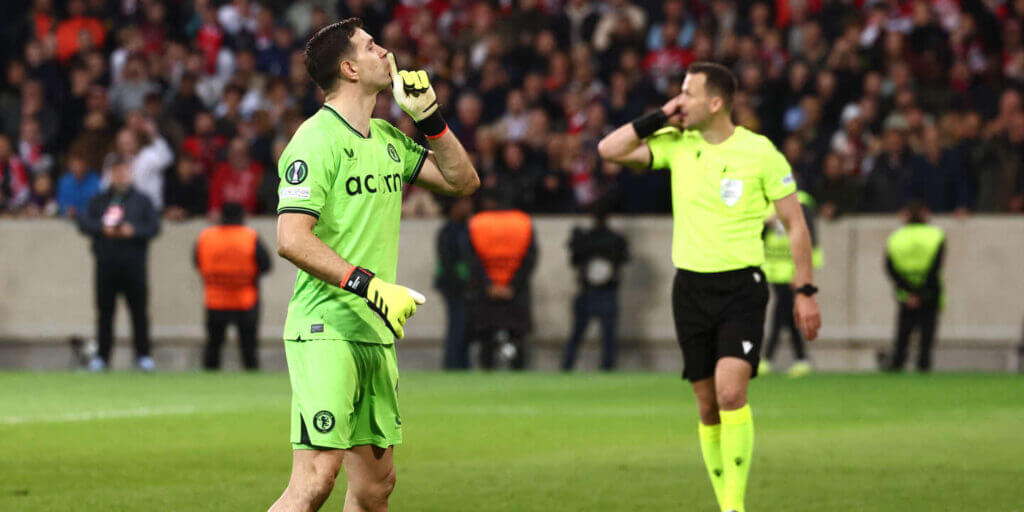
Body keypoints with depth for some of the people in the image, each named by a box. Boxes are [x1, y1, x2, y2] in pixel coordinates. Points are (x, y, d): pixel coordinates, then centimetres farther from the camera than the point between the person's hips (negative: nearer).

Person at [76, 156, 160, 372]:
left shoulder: (142, 200, 9)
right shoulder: (98, 201, 13)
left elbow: (154, 227, 2)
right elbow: (84, 223, 4)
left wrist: (133, 230, -15)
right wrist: (102, 229, -13)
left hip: (134, 263, -1)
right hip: (106, 263, 1)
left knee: (139, 310, -3)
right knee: (104, 311, 2)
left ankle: (143, 355, 1)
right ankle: (102, 356, 6)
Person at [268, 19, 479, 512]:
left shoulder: (388, 139, 15)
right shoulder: (316, 140, -11)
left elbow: (462, 180, 20)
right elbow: (291, 239, -19)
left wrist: (430, 119, 7)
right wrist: (369, 285, -23)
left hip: (375, 333, 9)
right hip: (325, 328, -9)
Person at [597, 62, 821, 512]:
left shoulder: (759, 152, -7)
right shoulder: (675, 144, 3)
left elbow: (795, 224, 0)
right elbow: (609, 150, -1)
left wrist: (805, 292, -3)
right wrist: (659, 118, -6)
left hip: (741, 285, -4)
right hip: (691, 286, 4)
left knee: (731, 393, -21)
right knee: (708, 405, 6)